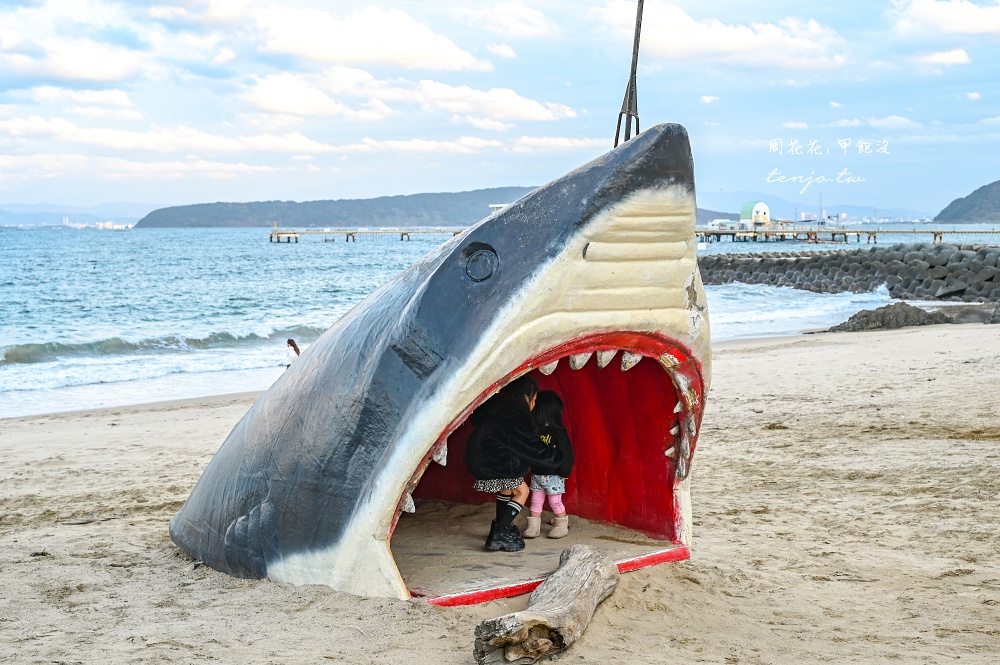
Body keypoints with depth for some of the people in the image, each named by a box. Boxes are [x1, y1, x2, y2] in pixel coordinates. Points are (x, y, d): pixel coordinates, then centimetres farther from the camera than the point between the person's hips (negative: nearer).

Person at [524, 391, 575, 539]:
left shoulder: (558, 431, -14)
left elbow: (565, 452, -13)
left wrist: (564, 472, -14)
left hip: (553, 475, -5)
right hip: (536, 474, 5)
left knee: (555, 501, 3)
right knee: (535, 501, 11)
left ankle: (562, 526, 19)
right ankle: (533, 527, 19)